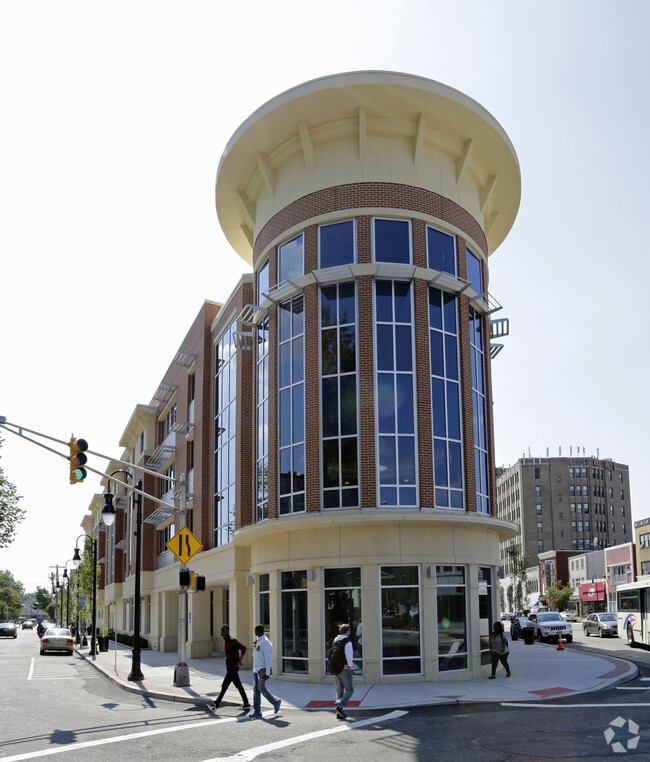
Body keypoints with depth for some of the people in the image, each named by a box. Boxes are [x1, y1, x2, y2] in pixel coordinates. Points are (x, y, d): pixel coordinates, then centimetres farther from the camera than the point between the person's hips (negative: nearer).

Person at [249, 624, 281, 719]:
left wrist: (267, 673, -21)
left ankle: (276, 702, 6)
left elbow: (268, 658, -19)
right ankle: (257, 712, 1)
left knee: (261, 688, -14)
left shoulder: (265, 642, -16)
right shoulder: (257, 641, 12)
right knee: (256, 690, 2)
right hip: (256, 669, 9)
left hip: (263, 669, -9)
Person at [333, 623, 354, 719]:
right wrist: (351, 665, -6)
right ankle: (339, 705, -15)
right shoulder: (347, 642, -13)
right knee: (350, 690, 4)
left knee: (339, 691, 12)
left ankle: (339, 713, 10)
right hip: (345, 669, -7)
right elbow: (349, 656, -22)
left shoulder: (335, 641, 10)